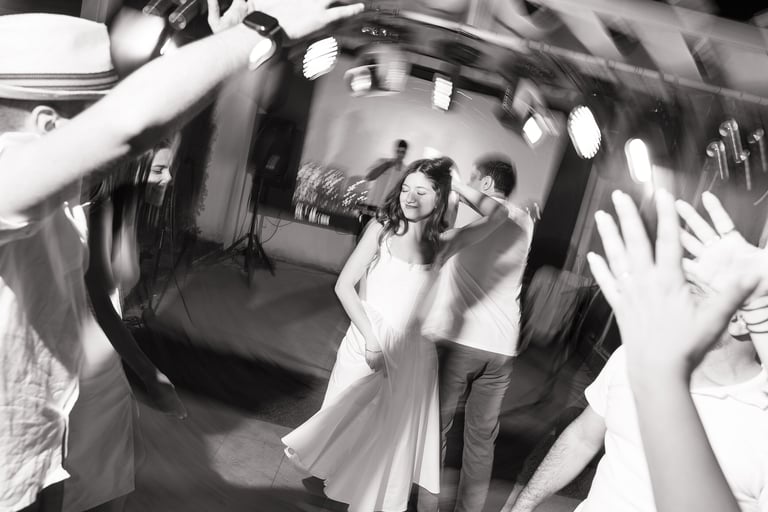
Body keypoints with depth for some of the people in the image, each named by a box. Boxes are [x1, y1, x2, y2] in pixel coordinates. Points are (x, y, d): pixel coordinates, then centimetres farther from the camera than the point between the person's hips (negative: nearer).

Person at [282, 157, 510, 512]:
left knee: (390, 438, 14)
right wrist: (371, 338, -14)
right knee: (350, 427, 12)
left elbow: (498, 216, 4)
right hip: (367, 343, -2)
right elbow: (344, 286, -8)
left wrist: (455, 184, -1)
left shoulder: (443, 244, 0)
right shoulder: (381, 230, -5)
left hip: (410, 352, 2)